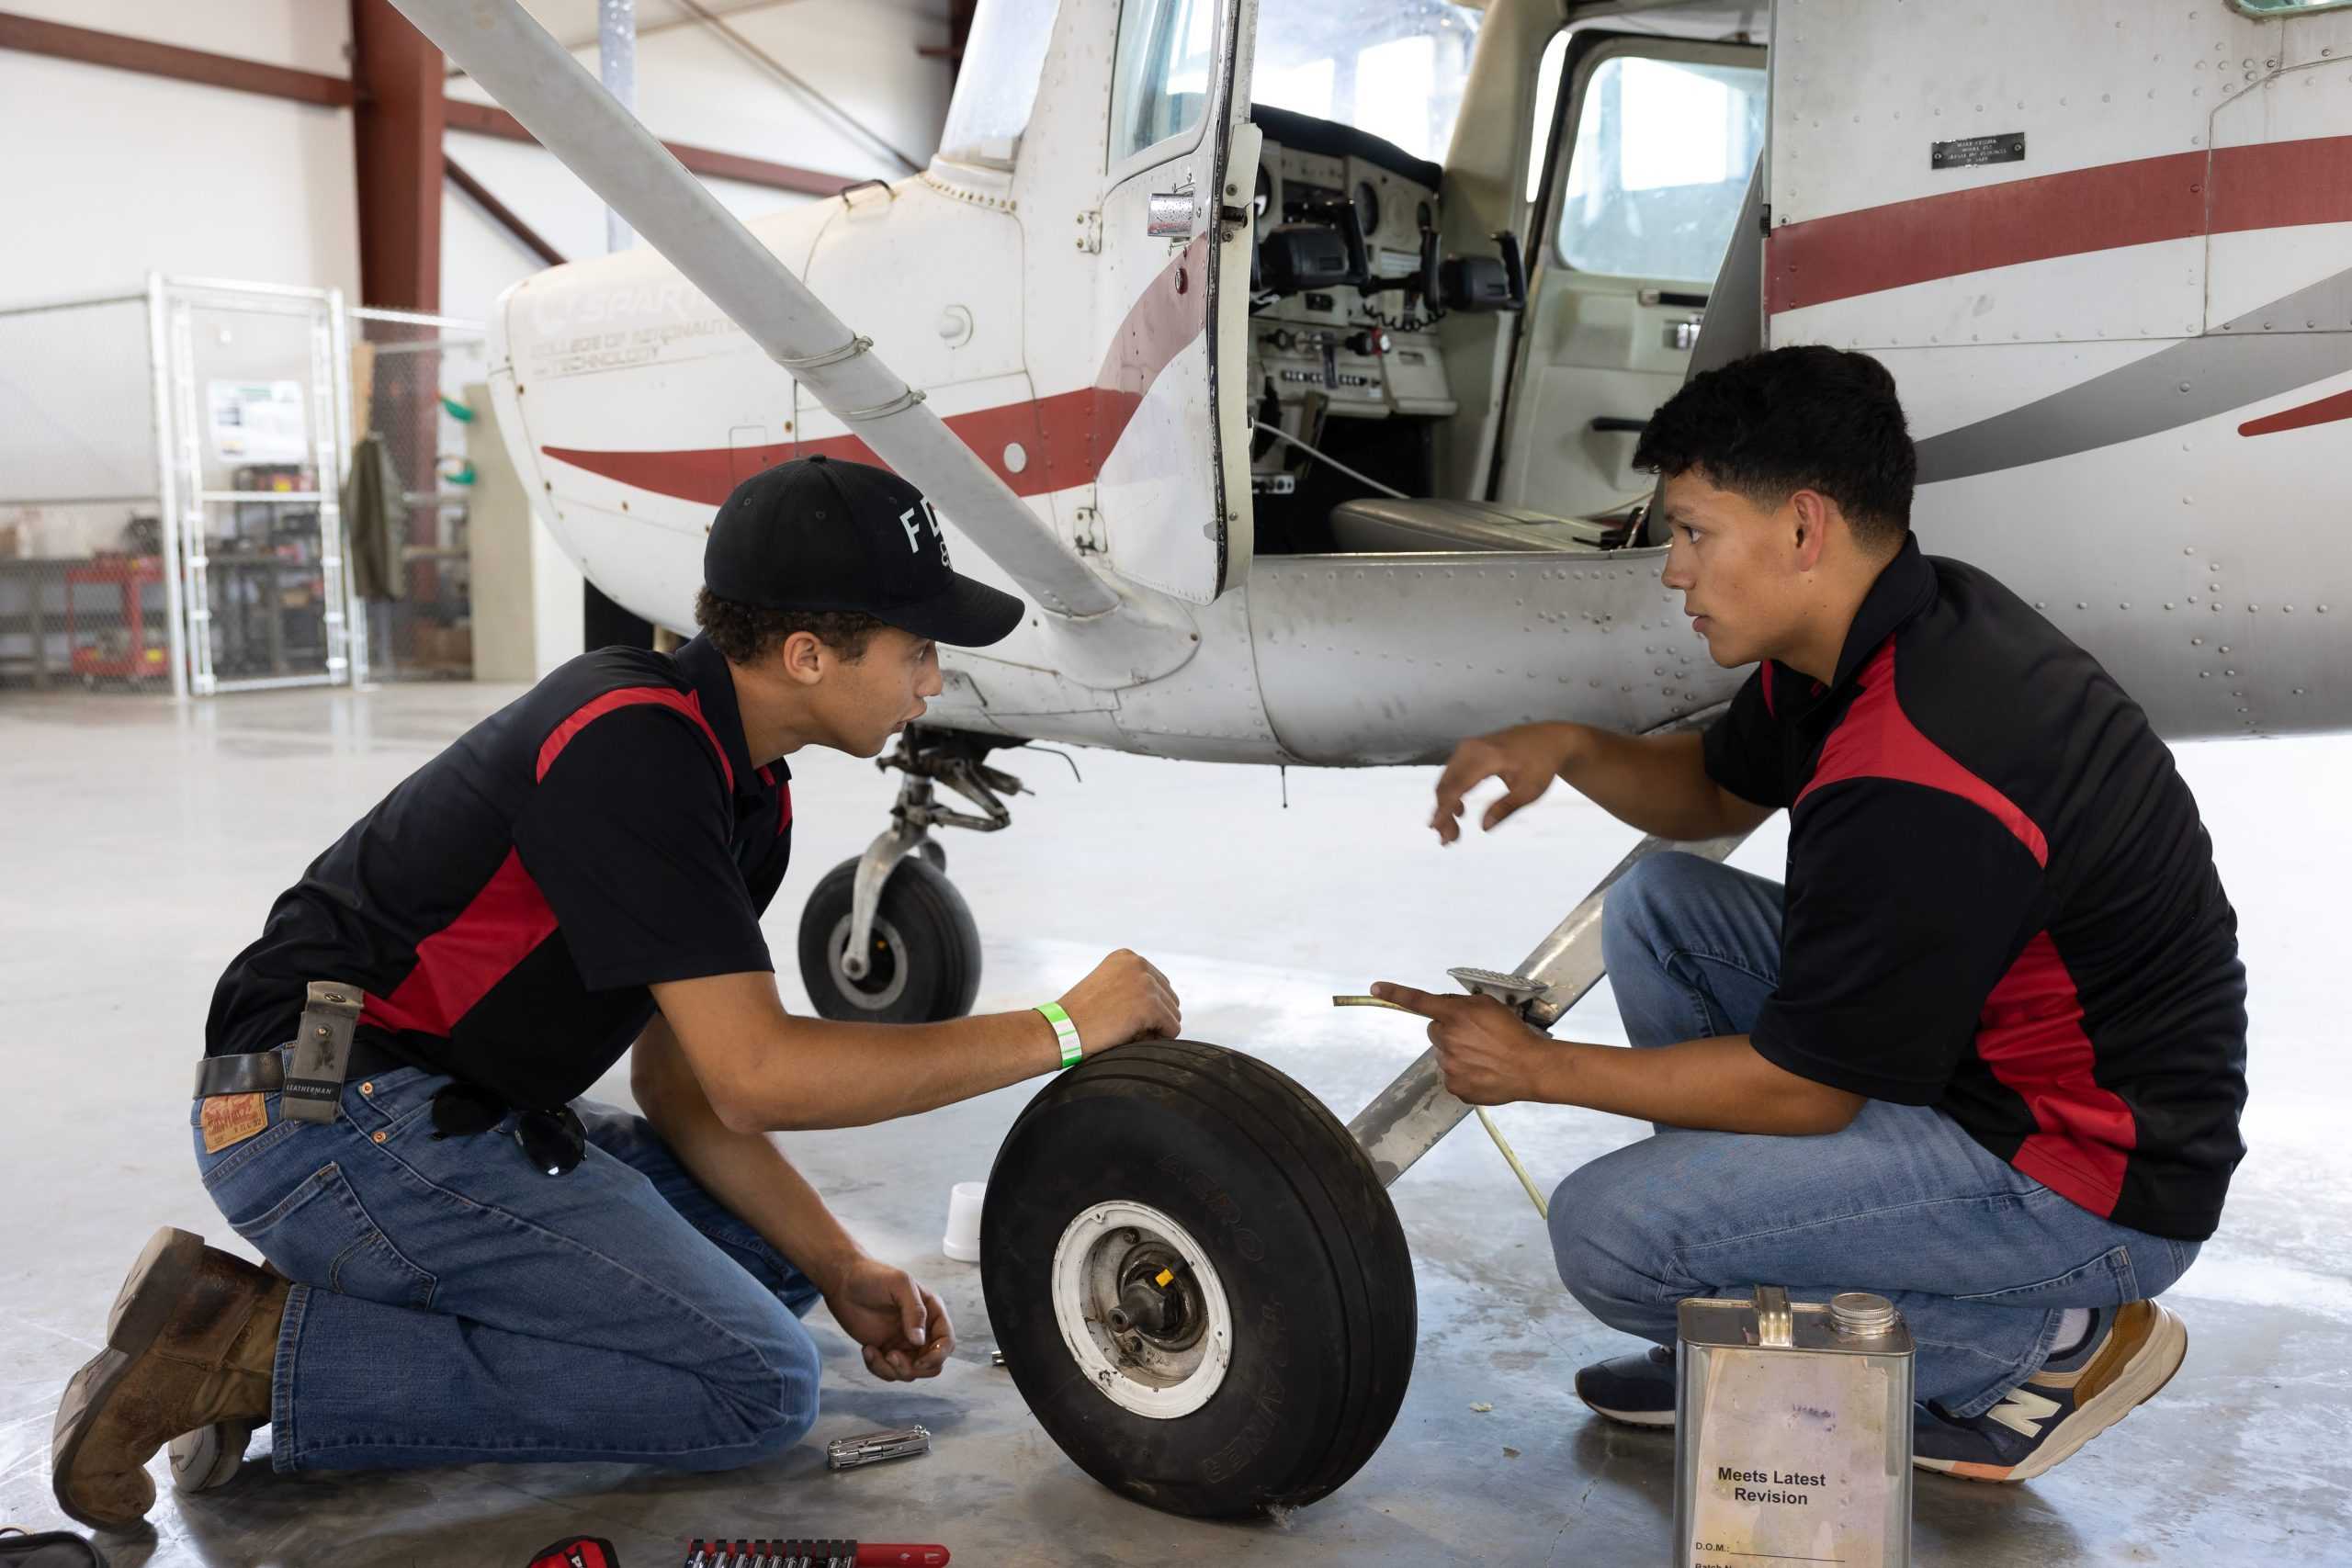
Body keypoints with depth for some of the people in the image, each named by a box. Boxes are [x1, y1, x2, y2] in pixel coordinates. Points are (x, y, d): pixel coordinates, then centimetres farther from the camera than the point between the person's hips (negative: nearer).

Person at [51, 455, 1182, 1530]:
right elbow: (755, 1074, -25)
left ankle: (360, 1307, 5)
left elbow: (678, 1082, 10)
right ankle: (261, 1349, -9)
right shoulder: (632, 746, -23)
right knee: (757, 1383, -10)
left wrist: (843, 1272, 1)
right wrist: (1060, 1030, -18)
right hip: (335, 1116, -10)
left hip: (459, 1109, 10)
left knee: (773, 1256, 15)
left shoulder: (744, 788, 7)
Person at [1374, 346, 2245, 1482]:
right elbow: (1720, 793, 16)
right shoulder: (1908, 620, -1)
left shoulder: (1912, 789, -31)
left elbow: (1801, 1088, -23)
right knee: (1660, 906, 9)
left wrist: (1541, 1069, -12)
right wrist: (1569, 749, -4)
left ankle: (2047, 1342, -1)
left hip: (2095, 1185, -10)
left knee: (1611, 1232, -19)